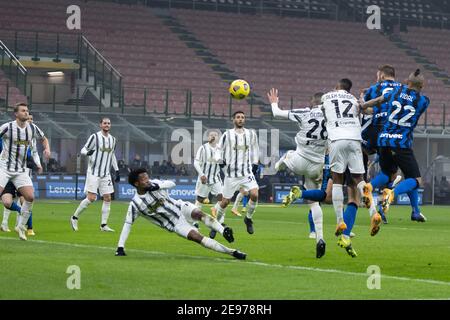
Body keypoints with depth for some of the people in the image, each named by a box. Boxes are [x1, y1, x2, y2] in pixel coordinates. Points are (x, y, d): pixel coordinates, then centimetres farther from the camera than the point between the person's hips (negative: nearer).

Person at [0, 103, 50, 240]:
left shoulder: (32, 128, 3)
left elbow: (44, 139, 20)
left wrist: (47, 149, 1)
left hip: (21, 170, 4)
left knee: (30, 197, -9)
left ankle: (21, 226, 8)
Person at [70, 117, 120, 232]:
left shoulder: (112, 139, 11)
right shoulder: (95, 137, -7)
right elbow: (83, 150, -4)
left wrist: (117, 171, 20)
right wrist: (87, 152, -28)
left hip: (106, 174, 6)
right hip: (93, 172, -6)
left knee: (107, 198, 0)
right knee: (91, 198, -11)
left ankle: (103, 225, 6)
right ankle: (74, 217, 6)